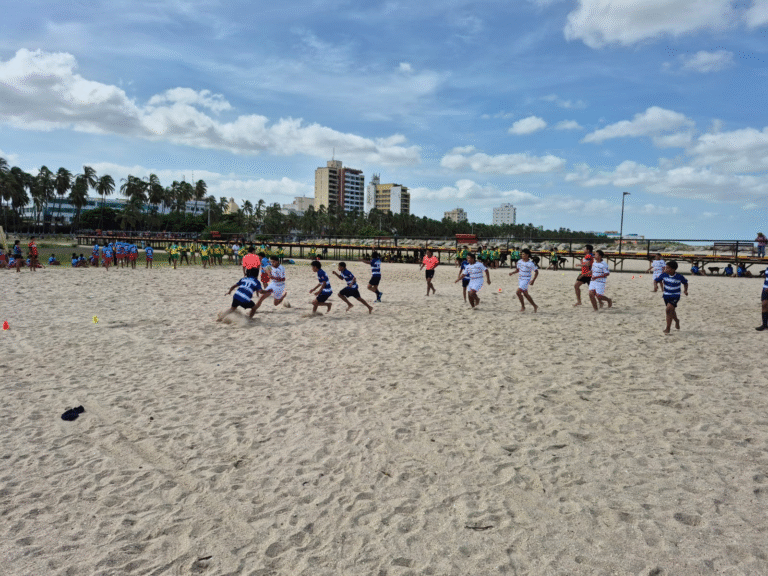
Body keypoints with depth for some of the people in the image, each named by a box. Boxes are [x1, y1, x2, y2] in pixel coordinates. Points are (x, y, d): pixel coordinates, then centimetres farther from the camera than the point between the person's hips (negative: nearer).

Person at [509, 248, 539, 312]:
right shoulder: (520, 262, 5)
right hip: (520, 279, 8)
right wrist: (512, 272, -1)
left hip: (526, 280, -8)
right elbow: (517, 269, 19)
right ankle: (535, 306, 26)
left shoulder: (531, 263, -14)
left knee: (518, 292, -17)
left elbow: (536, 272, -8)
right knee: (525, 294, 11)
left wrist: (533, 280, -17)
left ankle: (523, 306, -2)